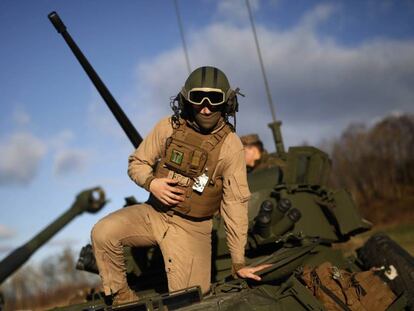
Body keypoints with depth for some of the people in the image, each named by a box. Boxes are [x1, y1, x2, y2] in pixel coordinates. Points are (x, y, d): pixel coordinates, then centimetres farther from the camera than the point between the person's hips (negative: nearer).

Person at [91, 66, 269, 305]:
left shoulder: (230, 145, -13)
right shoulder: (169, 127, -6)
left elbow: (236, 204, -11)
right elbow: (136, 163, 7)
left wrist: (239, 263, -11)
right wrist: (151, 183, -18)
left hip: (191, 229, -2)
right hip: (153, 214, 3)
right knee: (103, 233, -22)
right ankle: (122, 297, 2)